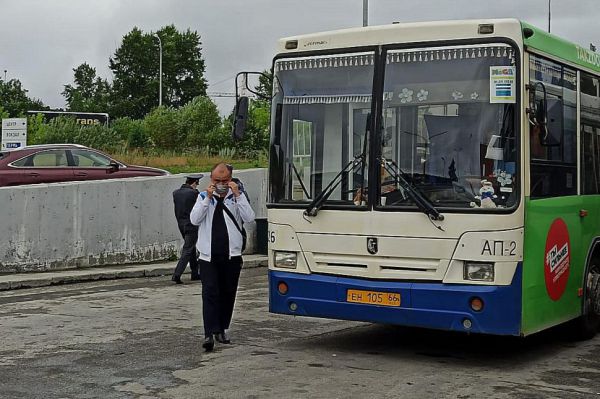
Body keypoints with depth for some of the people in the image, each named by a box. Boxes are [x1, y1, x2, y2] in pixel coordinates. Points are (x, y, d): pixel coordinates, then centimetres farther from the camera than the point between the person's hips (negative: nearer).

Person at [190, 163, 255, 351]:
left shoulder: (238, 197, 6)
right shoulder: (204, 197, 8)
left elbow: (249, 218, -8)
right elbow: (194, 220, -6)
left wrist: (237, 195, -14)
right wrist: (208, 198, -13)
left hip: (231, 256, 1)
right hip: (208, 256, -1)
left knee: (228, 294, 8)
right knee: (210, 293, -11)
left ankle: (221, 329, 22)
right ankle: (209, 334, -16)